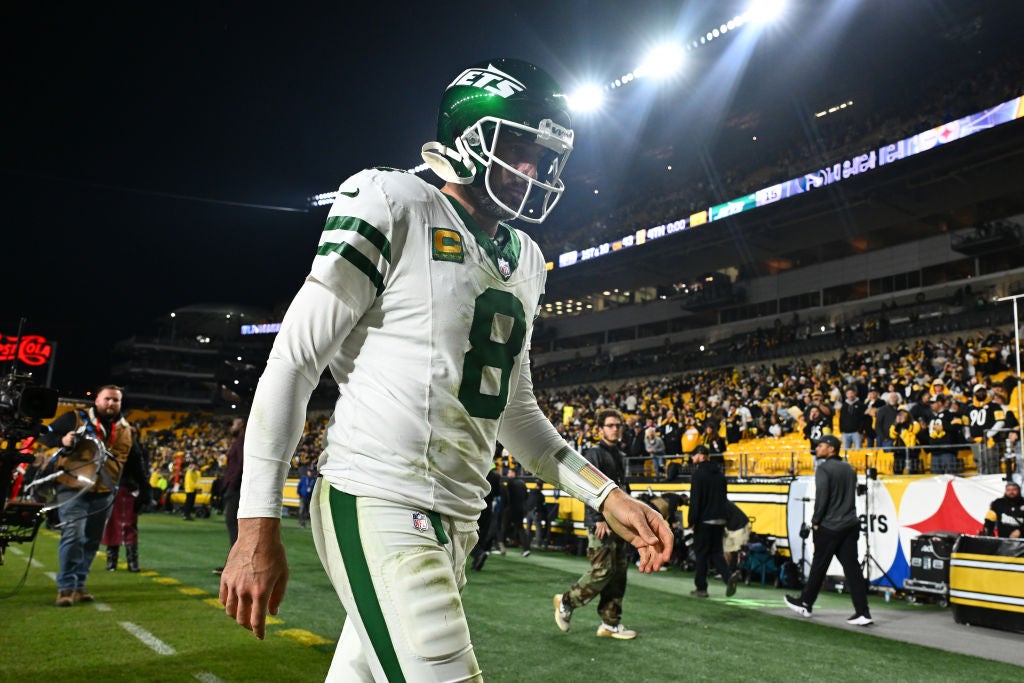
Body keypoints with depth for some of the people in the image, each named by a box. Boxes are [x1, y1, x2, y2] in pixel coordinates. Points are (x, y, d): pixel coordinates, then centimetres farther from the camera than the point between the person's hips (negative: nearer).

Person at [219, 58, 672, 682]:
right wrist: (258, 526, -13)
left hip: (456, 520, 8)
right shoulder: (395, 205, -8)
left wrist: (605, 494, 12)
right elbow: (295, 360, -10)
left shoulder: (524, 260, 15)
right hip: (379, 506, -7)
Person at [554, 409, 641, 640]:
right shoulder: (594, 454, -9)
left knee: (618, 573, 8)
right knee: (602, 572, -10)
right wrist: (599, 519, -21)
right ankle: (566, 601, 10)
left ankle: (610, 623, 16)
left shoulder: (620, 456, 17)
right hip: (600, 523, -8)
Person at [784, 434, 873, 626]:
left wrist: (815, 521, -8)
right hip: (850, 524, 6)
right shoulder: (849, 469, 12)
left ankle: (805, 603, 21)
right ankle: (863, 612, 0)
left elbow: (821, 497, -17)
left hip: (829, 526, -6)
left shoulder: (823, 468, -11)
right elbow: (852, 495, 16)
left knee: (818, 567, 7)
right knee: (852, 568, 4)